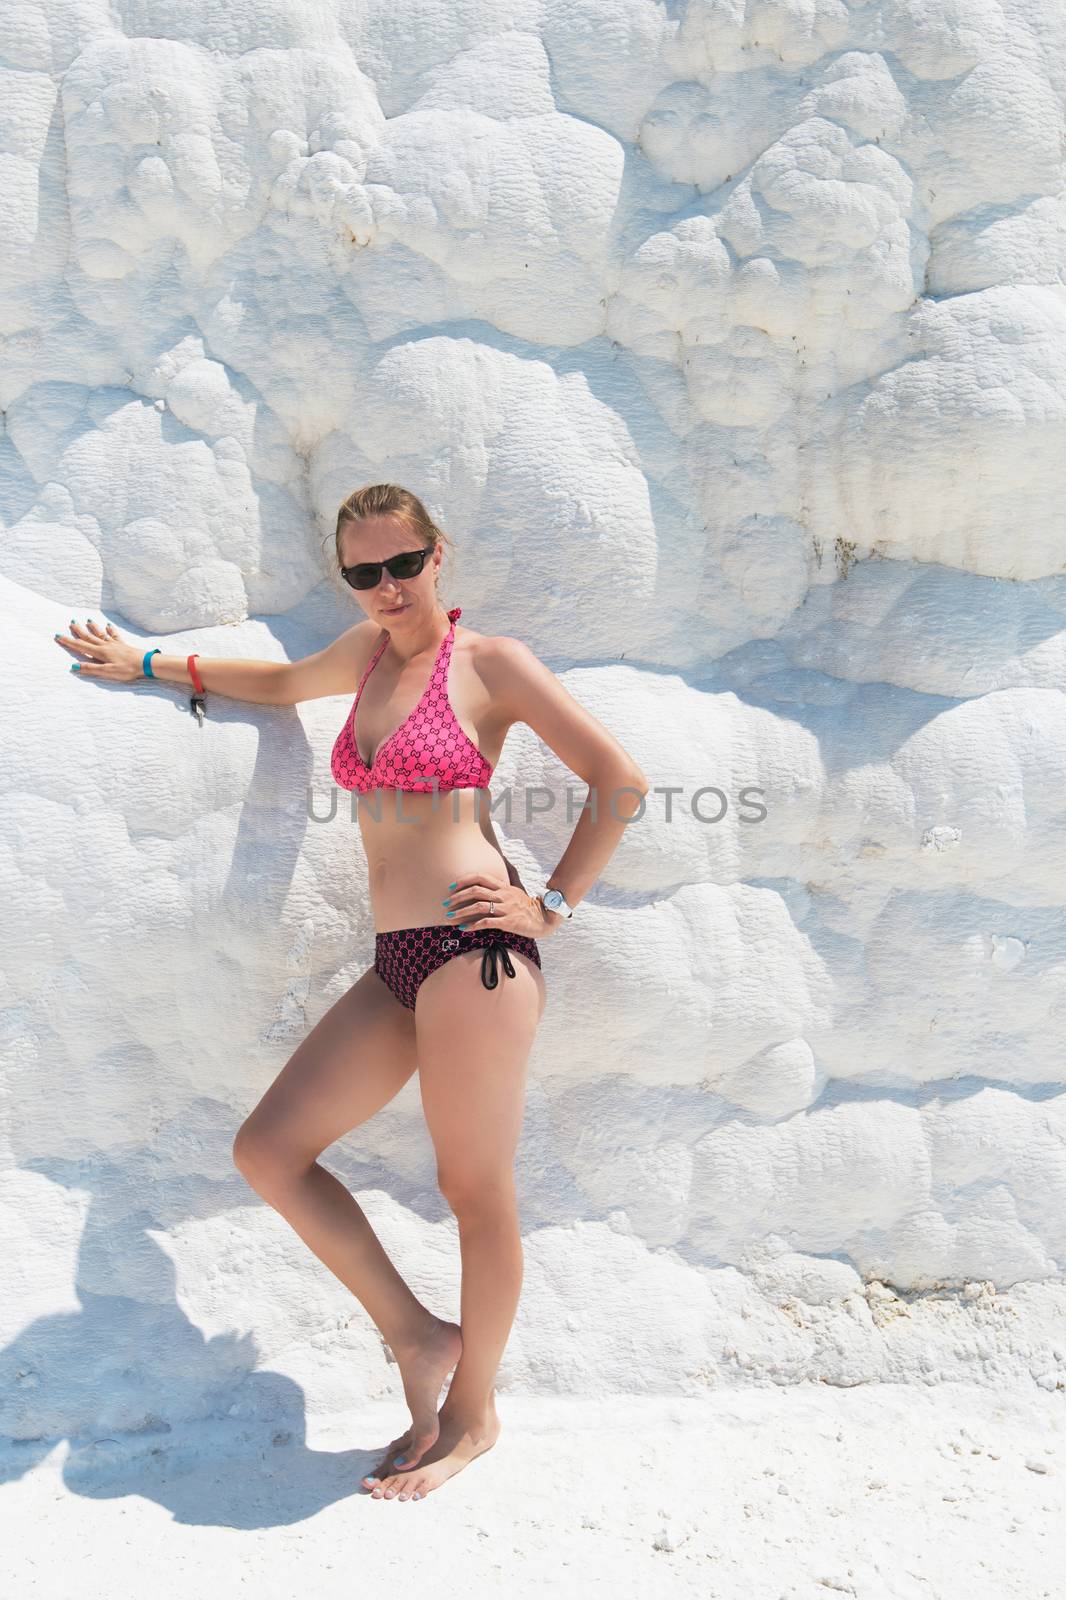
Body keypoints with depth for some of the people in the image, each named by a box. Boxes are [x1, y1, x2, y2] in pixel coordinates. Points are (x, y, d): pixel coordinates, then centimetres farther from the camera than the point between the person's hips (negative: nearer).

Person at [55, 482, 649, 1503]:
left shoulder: (489, 662, -2)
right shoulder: (368, 651, 17)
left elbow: (619, 779, -3)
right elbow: (285, 682, 37)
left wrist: (552, 905, -6)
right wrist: (149, 664, 41)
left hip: (473, 951, -8)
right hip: (398, 964, 8)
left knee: (475, 1192, 3)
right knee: (267, 1149, 5)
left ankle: (473, 1414, 25)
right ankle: (418, 1337, 17)